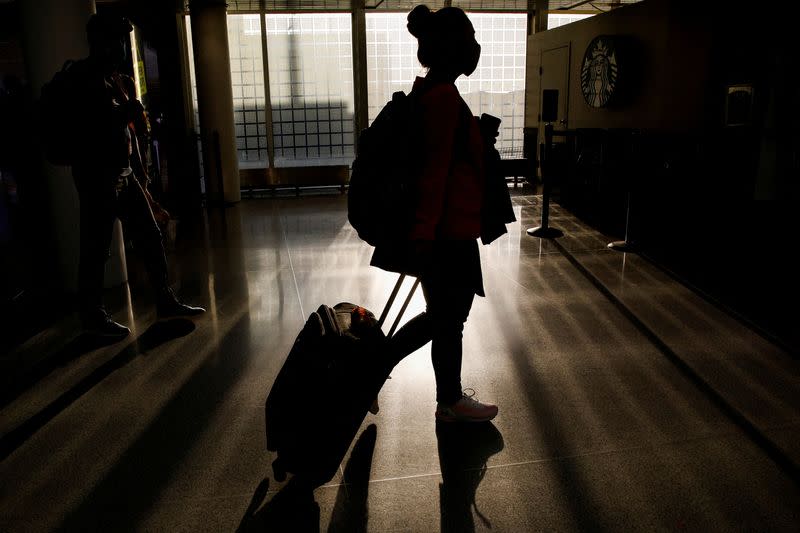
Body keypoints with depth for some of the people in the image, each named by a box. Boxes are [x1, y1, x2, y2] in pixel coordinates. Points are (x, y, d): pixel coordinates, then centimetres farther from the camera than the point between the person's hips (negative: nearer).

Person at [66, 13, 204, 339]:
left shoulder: (119, 79, 15)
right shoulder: (82, 77, -10)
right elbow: (85, 126, -20)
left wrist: (139, 169, 17)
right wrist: (129, 111, -11)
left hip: (125, 174, 9)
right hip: (97, 176, -8)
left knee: (150, 238, 11)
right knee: (96, 248, 1)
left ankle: (165, 301, 22)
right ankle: (92, 316, 15)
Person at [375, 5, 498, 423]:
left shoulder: (430, 92, 13)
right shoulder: (444, 97, -17)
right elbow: (434, 172, -23)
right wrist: (423, 234, -25)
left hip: (443, 230, 10)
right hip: (449, 232, -10)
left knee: (441, 315, 21)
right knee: (449, 318, 7)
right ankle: (450, 403, 28)